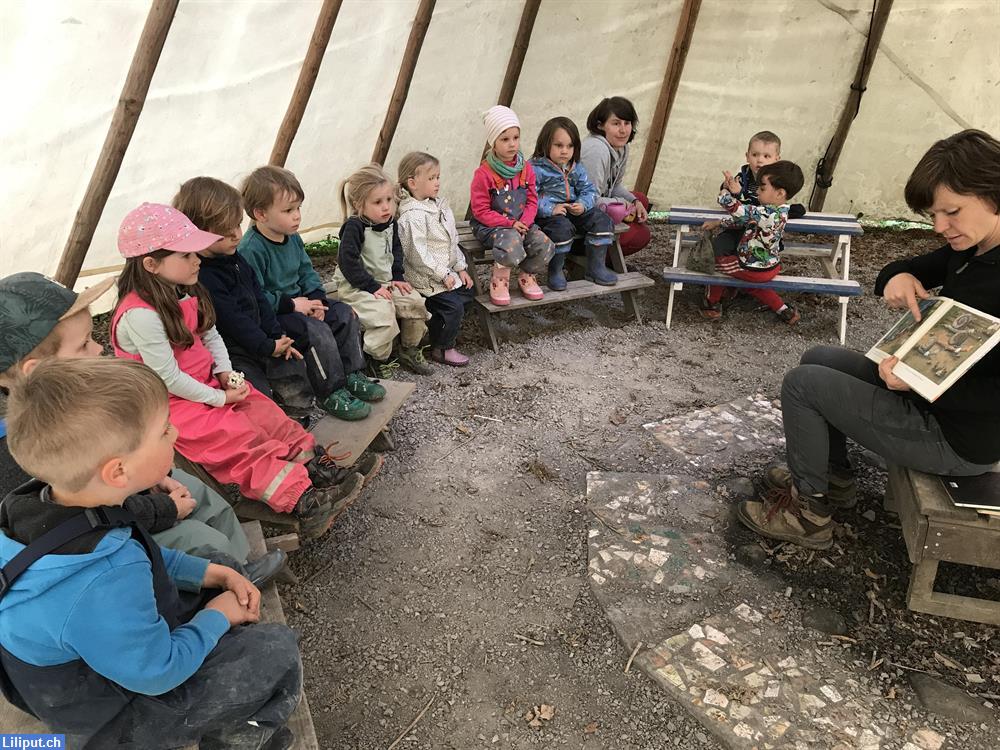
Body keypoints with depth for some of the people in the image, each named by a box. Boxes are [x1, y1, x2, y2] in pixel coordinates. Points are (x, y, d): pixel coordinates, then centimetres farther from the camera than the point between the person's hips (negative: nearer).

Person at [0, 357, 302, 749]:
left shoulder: (49, 502, -17)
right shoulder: (104, 588, -43)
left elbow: (139, 556, 3)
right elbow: (159, 673, -27)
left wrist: (209, 572, -3)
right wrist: (217, 618, -11)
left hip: (108, 642, 8)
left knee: (231, 599, 16)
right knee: (278, 651, -3)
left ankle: (232, 719, 28)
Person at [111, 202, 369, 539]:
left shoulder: (185, 292, 3)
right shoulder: (140, 314, -25)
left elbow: (211, 336, 12)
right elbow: (168, 377, -23)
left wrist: (226, 373, -5)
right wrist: (219, 398, -16)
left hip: (207, 383, 8)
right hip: (172, 403, -8)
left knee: (265, 412, -8)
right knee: (244, 439, -21)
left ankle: (320, 467, -13)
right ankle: (302, 502, -28)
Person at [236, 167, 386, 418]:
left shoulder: (292, 238, 6)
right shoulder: (250, 249, -23)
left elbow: (307, 272, 14)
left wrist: (316, 297, -5)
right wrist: (292, 304, -22)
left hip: (298, 301, 9)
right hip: (272, 316, -9)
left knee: (345, 315, 1)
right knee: (317, 331, -28)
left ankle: (352, 376, 9)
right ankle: (332, 394, -14)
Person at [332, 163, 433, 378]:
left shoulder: (390, 222, 3)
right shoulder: (354, 227, -19)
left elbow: (396, 251, 16)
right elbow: (347, 262, -22)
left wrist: (398, 277, 2)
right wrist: (372, 287, -23)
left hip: (385, 281, 7)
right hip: (356, 286, -7)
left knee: (415, 302, -6)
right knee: (383, 311, -30)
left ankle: (409, 351, 14)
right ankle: (380, 360, -10)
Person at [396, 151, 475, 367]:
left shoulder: (439, 204, 9)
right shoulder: (412, 217, -22)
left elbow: (452, 241, 14)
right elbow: (418, 254, -25)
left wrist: (461, 268, 9)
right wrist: (443, 275, -19)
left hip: (446, 271, 10)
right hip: (426, 277, -10)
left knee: (467, 293, 14)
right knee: (452, 306, -14)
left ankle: (441, 331, 28)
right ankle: (442, 349, 6)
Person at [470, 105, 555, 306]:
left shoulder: (526, 168, 4)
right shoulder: (484, 174, -13)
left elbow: (532, 200, 8)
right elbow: (481, 211, -12)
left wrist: (525, 221, -12)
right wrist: (510, 224, -18)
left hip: (521, 223, 5)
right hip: (490, 226, -5)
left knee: (545, 246, -19)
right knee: (511, 243, -37)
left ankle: (527, 275, 12)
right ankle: (499, 279, -6)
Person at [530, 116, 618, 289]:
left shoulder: (576, 168, 10)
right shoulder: (536, 169, -10)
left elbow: (590, 190, 9)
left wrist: (583, 204, -13)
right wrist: (550, 209, -28)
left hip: (574, 210, 6)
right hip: (547, 215, -6)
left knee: (602, 220, -10)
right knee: (562, 227, -36)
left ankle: (596, 267, -1)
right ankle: (555, 271, -15)